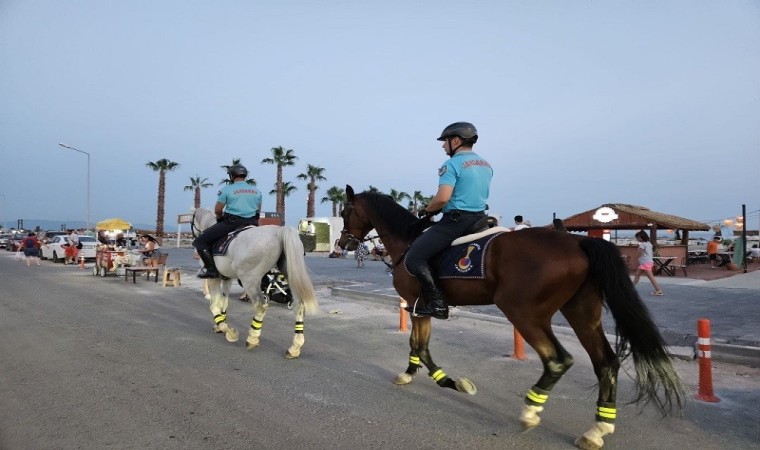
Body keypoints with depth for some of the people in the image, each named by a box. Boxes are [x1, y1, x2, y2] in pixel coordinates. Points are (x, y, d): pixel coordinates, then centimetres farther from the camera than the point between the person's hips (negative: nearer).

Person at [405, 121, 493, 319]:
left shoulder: (452, 165, -12)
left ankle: (437, 304, -11)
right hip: (479, 219, 10)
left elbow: (442, 198, -23)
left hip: (456, 220, -10)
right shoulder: (486, 165, 15)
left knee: (414, 257, -6)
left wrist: (427, 210, -2)